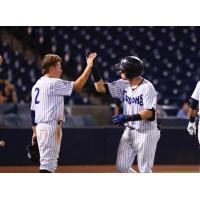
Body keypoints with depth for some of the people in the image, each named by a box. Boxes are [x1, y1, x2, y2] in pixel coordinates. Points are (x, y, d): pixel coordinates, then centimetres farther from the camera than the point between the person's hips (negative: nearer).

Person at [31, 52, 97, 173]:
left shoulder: (37, 85, 17)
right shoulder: (53, 83, -11)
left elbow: (33, 111, 19)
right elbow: (77, 86, -14)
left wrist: (35, 132, 21)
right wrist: (89, 66, -9)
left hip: (40, 127, 10)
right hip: (51, 127, -10)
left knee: (50, 164, 14)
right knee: (47, 163, -11)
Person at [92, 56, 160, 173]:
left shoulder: (147, 87, -17)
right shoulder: (123, 85, 3)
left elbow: (150, 112, -24)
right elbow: (101, 87, 3)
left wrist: (128, 118, -31)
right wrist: (93, 68, -6)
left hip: (146, 133, -7)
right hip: (129, 132, 7)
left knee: (145, 169, -4)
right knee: (122, 166, 7)